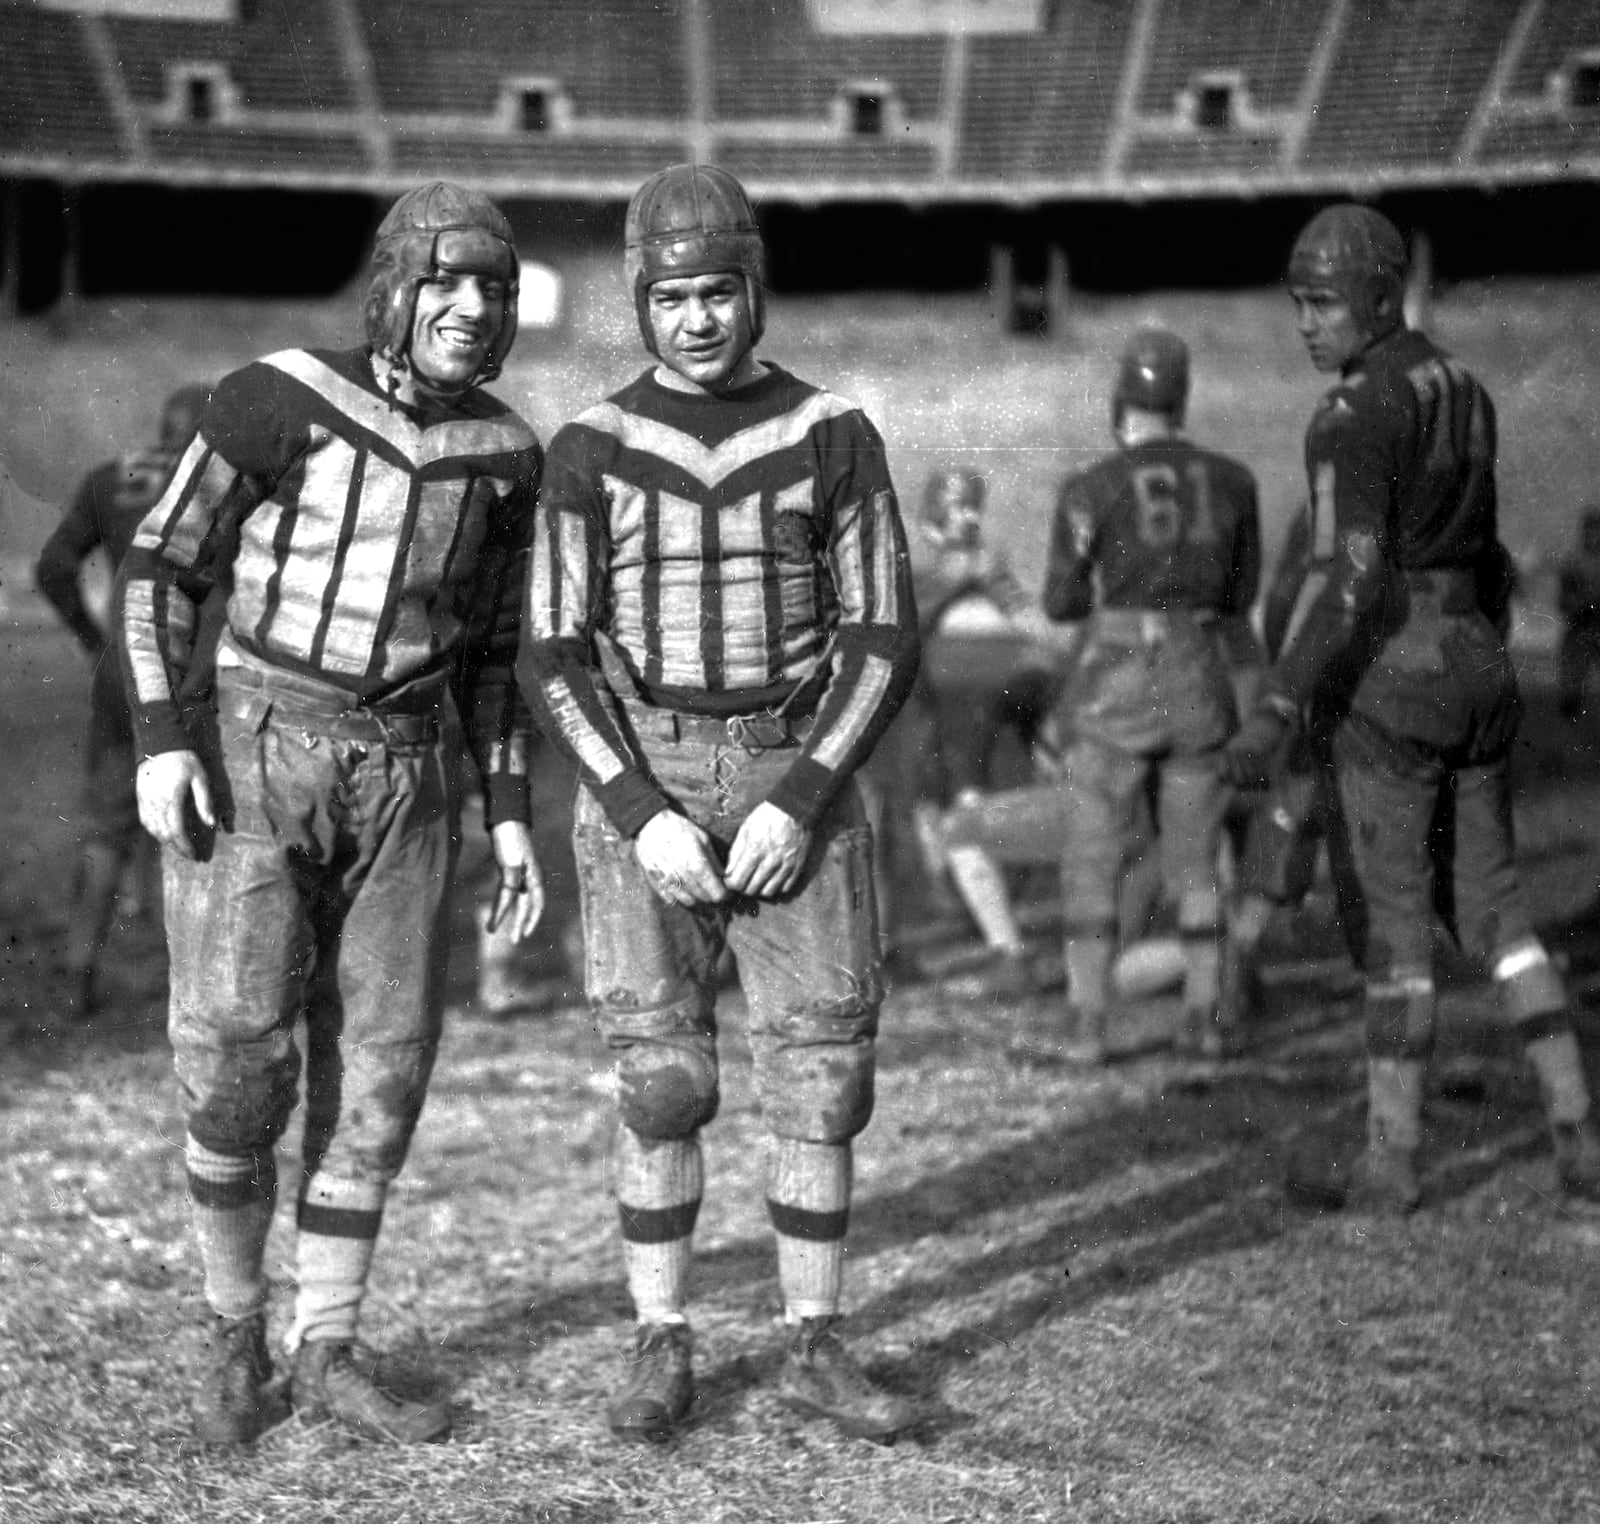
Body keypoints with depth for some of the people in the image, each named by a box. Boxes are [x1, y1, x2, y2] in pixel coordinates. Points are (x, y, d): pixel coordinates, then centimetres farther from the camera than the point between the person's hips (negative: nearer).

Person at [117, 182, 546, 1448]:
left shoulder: (503, 455, 5)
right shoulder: (279, 399, -8)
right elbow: (164, 566, -4)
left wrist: (510, 813, 7)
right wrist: (160, 742, -14)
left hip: (405, 780, 4)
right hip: (254, 757, -4)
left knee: (379, 1071, 2)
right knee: (238, 1061, -9)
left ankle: (328, 1352, 15)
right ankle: (235, 1339, 12)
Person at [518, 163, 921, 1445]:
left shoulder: (834, 437, -1)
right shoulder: (593, 452, -1)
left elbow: (884, 642, -3)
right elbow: (555, 661, -3)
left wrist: (799, 804, -15)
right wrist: (641, 816, -16)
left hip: (799, 784, 1)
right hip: (643, 788, -1)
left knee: (821, 1079, 1)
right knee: (662, 1085, -1)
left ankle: (818, 1350, 14)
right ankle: (663, 1353, 11)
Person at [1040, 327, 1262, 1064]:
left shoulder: (1090, 489, -10)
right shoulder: (1231, 481, 2)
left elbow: (1061, 602, 0)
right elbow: (1239, 597, 11)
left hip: (1117, 690, -3)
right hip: (1200, 686, 3)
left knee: (1092, 862, 7)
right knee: (1194, 862, 15)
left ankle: (1088, 1025, 3)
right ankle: (1203, 1018, 15)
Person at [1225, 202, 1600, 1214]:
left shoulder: (1354, 417, -15)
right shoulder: (1463, 390, 13)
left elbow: (1354, 583, -22)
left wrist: (1276, 713, -23)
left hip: (1395, 678, -8)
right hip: (1481, 667, 8)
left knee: (1397, 924, 1)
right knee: (1494, 909, 15)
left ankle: (1392, 1161, 9)